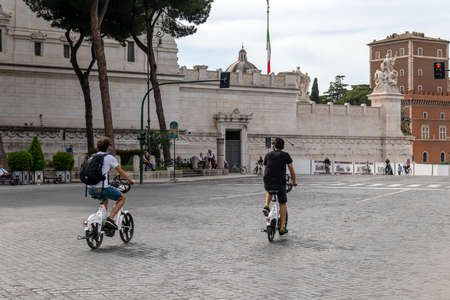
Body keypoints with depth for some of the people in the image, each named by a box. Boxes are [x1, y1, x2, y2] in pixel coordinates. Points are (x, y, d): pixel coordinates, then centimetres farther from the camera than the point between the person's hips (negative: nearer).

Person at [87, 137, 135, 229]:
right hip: (102, 188, -7)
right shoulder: (110, 158, -2)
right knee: (122, 198, 14)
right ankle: (110, 219, -3)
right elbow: (121, 172, 5)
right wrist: (130, 180, 22)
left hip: (90, 189, 7)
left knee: (105, 198, 37)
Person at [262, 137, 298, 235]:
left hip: (268, 183, 2)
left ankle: (266, 206, 12)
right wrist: (294, 181, 23)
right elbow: (291, 170, 7)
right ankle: (282, 228, 11)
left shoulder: (268, 155, 11)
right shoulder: (286, 155, 4)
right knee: (283, 204, 14)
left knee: (269, 191, 38)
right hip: (280, 183, -2)